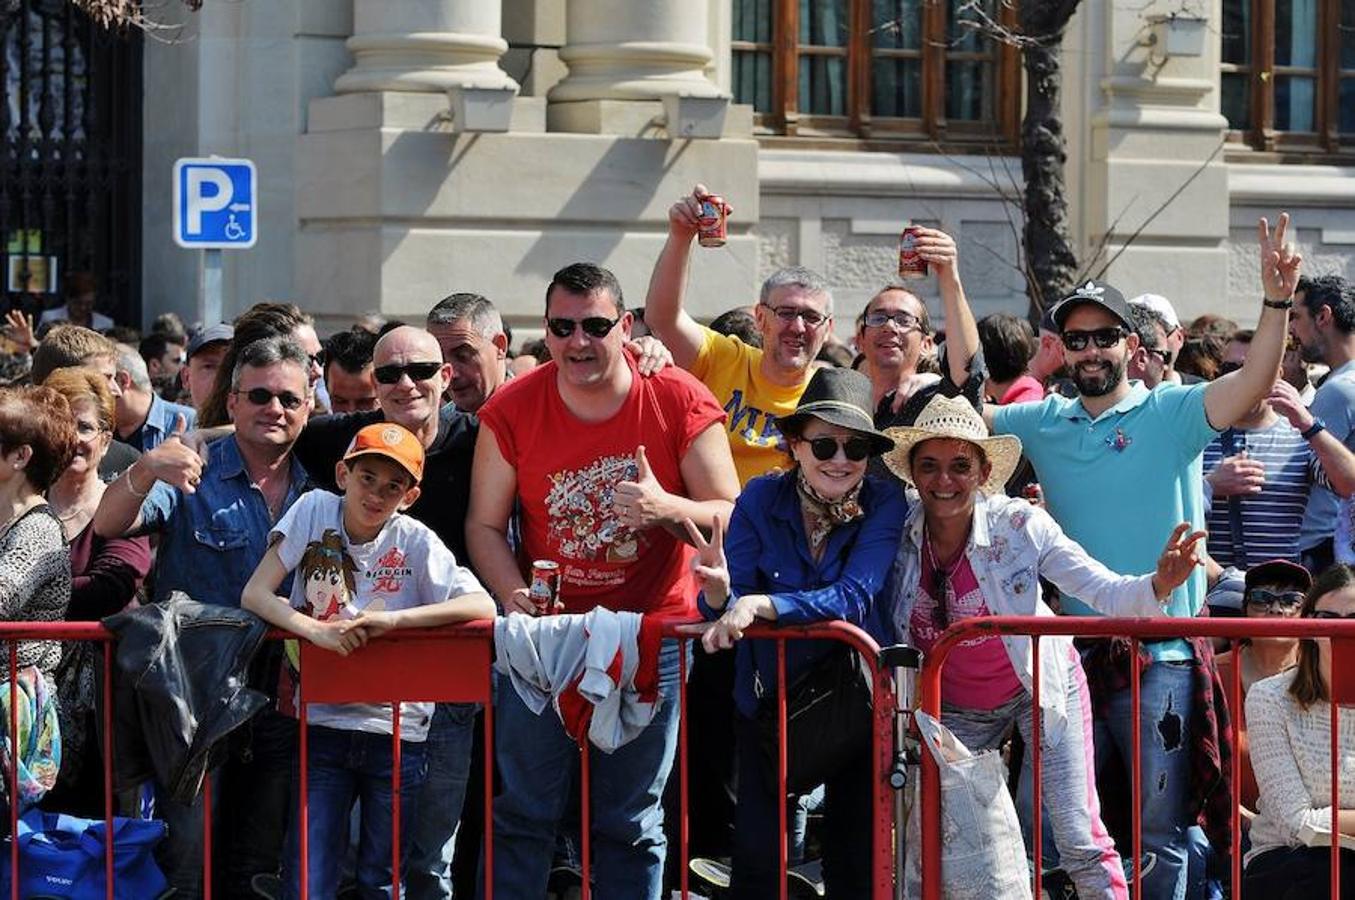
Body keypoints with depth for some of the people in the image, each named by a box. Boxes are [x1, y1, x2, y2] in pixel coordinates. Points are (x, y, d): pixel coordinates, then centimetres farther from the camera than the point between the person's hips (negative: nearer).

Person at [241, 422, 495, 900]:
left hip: (397, 730, 0)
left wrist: (394, 619, -27)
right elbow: (254, 595, -8)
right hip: (322, 722, 0)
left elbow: (483, 606, -17)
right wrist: (316, 629, -25)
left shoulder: (416, 543, -5)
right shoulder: (314, 511, -3)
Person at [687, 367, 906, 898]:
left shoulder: (884, 505, -13)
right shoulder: (763, 499, -10)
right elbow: (728, 608, -13)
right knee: (757, 856, -3)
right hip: (769, 692, 1)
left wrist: (758, 605, -38)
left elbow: (853, 597, -27)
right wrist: (720, 595, -38)